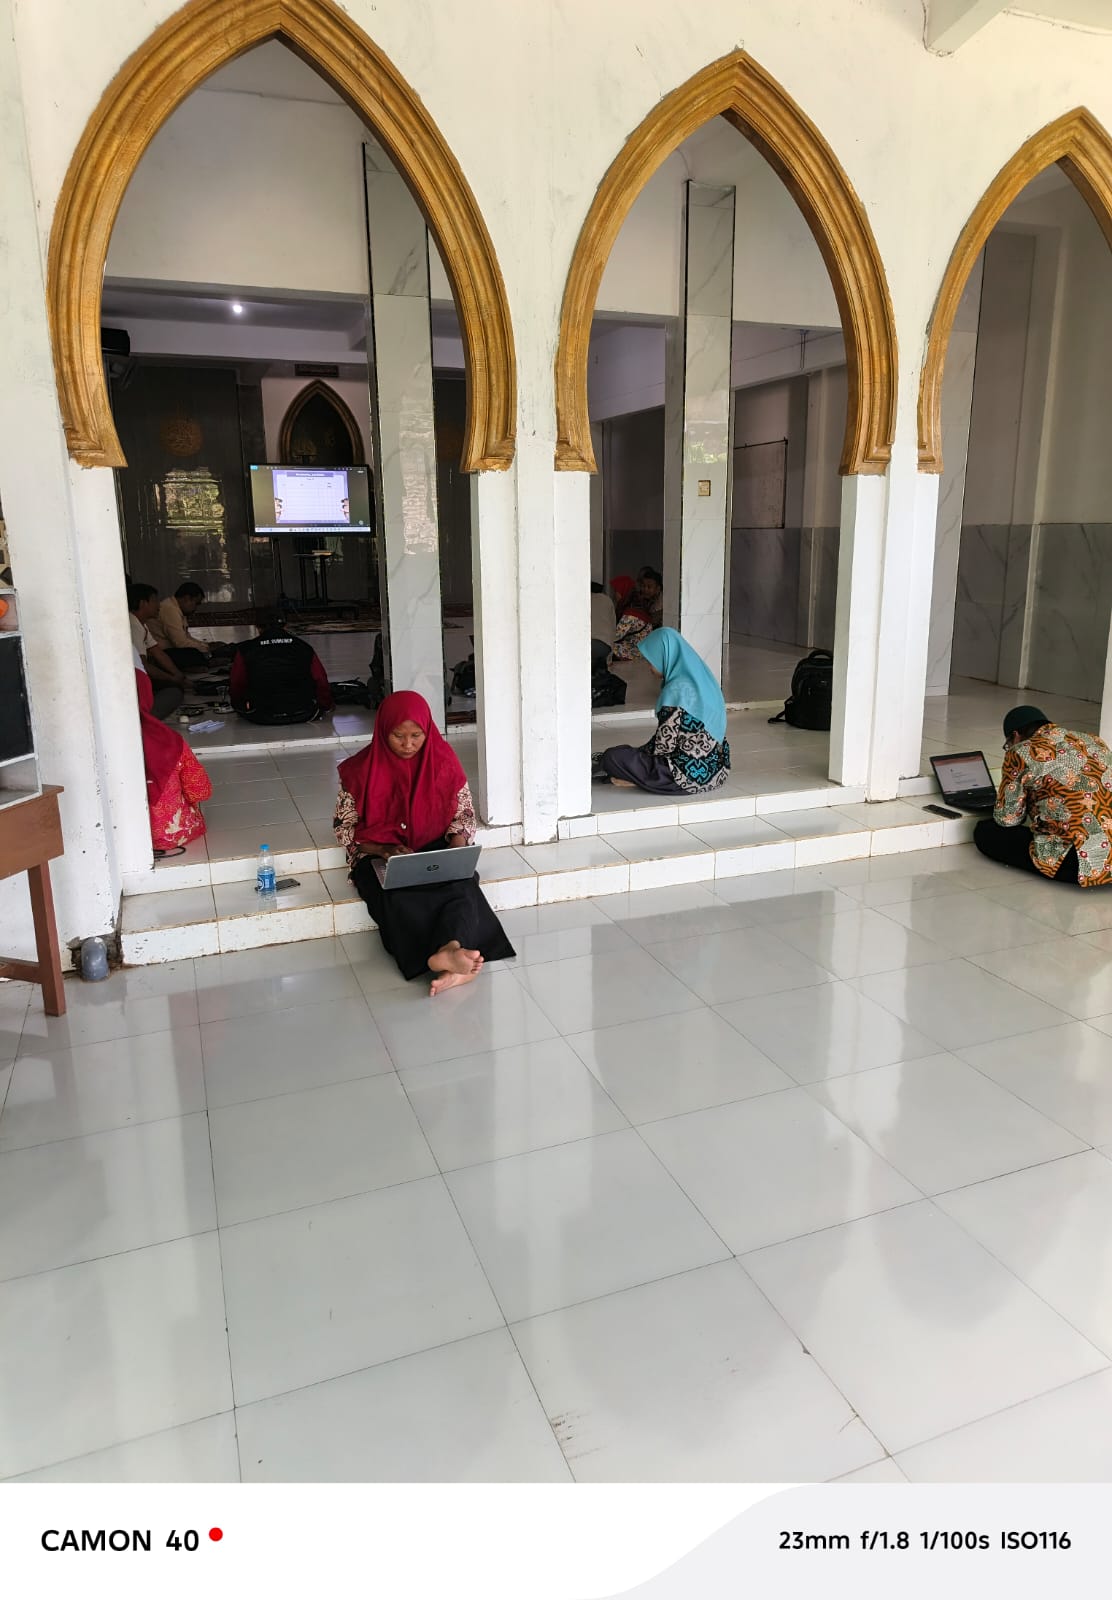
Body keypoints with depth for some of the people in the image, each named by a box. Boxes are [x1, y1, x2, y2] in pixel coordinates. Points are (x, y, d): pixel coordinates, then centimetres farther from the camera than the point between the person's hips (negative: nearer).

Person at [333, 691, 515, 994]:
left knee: (463, 885, -33)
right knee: (399, 899, -36)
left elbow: (464, 813, 7)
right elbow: (344, 827, 0)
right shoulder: (361, 770, -6)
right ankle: (451, 963, -50)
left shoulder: (443, 761, -1)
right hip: (380, 858, -1)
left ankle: (448, 953, -58)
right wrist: (384, 850, -17)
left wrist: (456, 847, -14)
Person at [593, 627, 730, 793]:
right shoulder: (702, 679, 8)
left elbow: (665, 744, -17)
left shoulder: (677, 691, -20)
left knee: (613, 757, -11)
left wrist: (641, 753, 3)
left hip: (693, 776, -10)